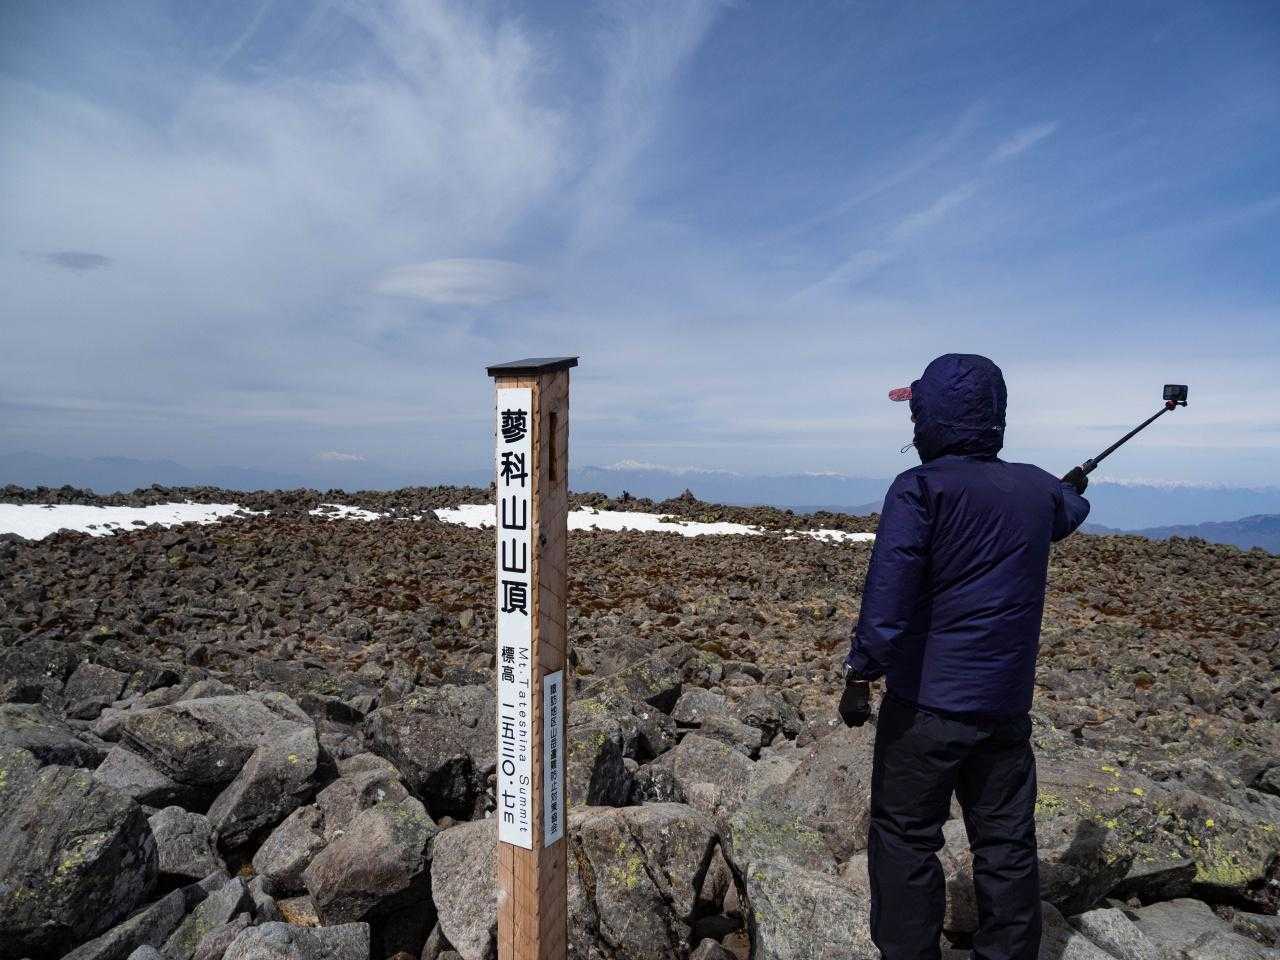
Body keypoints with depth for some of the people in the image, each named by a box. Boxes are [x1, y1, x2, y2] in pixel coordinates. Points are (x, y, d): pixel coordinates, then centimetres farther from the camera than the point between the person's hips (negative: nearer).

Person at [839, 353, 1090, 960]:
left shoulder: (921, 488, -14)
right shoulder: (1036, 488, 4)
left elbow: (887, 600, -20)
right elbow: (1071, 511, 30)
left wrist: (859, 677, -11)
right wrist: (1073, 489, 52)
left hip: (928, 703, -5)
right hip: (1007, 704, 6)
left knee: (905, 840, 8)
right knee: (1006, 844, 15)